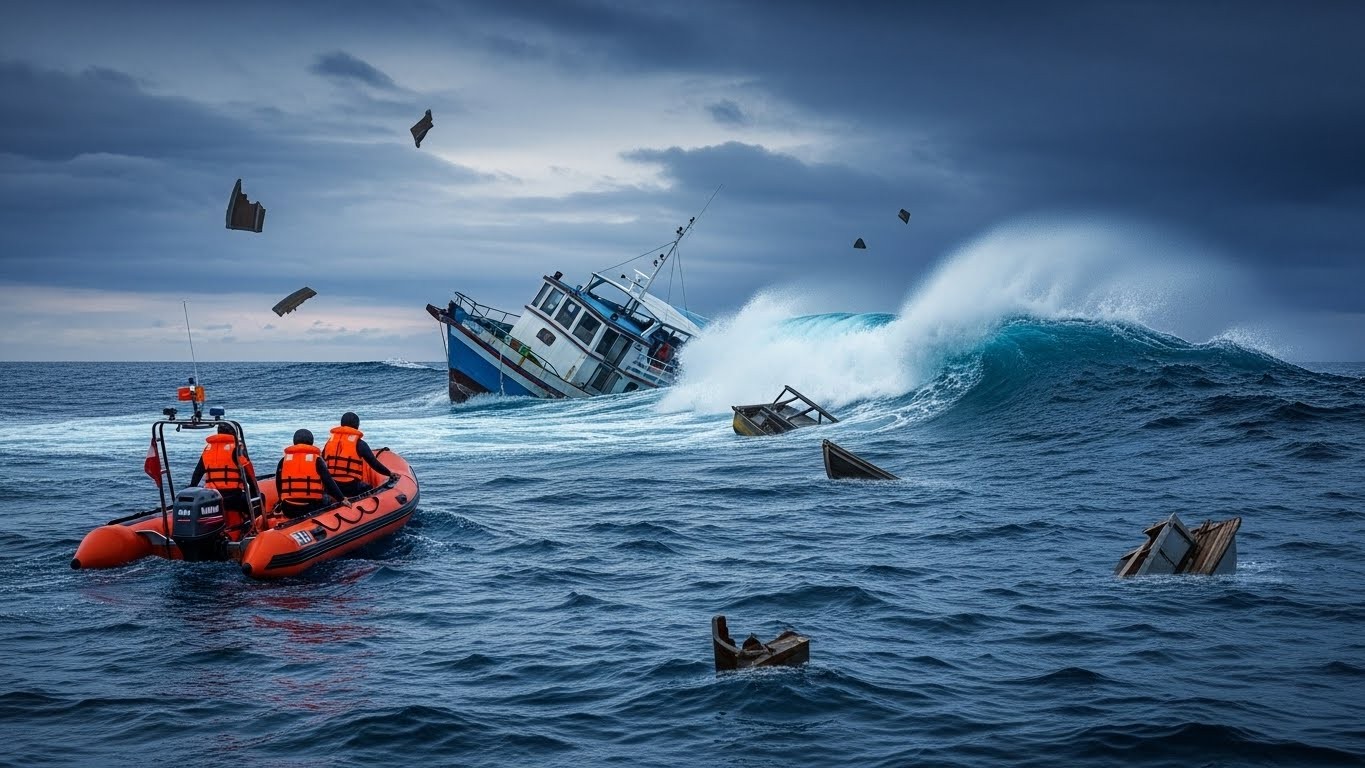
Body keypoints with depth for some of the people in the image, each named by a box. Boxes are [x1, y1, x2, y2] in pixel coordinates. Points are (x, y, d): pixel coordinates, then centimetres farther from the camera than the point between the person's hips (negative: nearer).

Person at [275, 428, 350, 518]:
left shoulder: (283, 461, 8)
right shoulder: (316, 460, 0)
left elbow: (279, 486, 14)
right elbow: (329, 482, -3)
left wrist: (284, 501, 28)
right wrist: (342, 499, 4)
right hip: (312, 508, -3)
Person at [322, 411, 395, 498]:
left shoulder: (330, 441, 11)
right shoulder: (359, 444, -3)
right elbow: (374, 464, 1)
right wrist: (390, 474, 15)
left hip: (330, 488, 5)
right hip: (351, 488, -5)